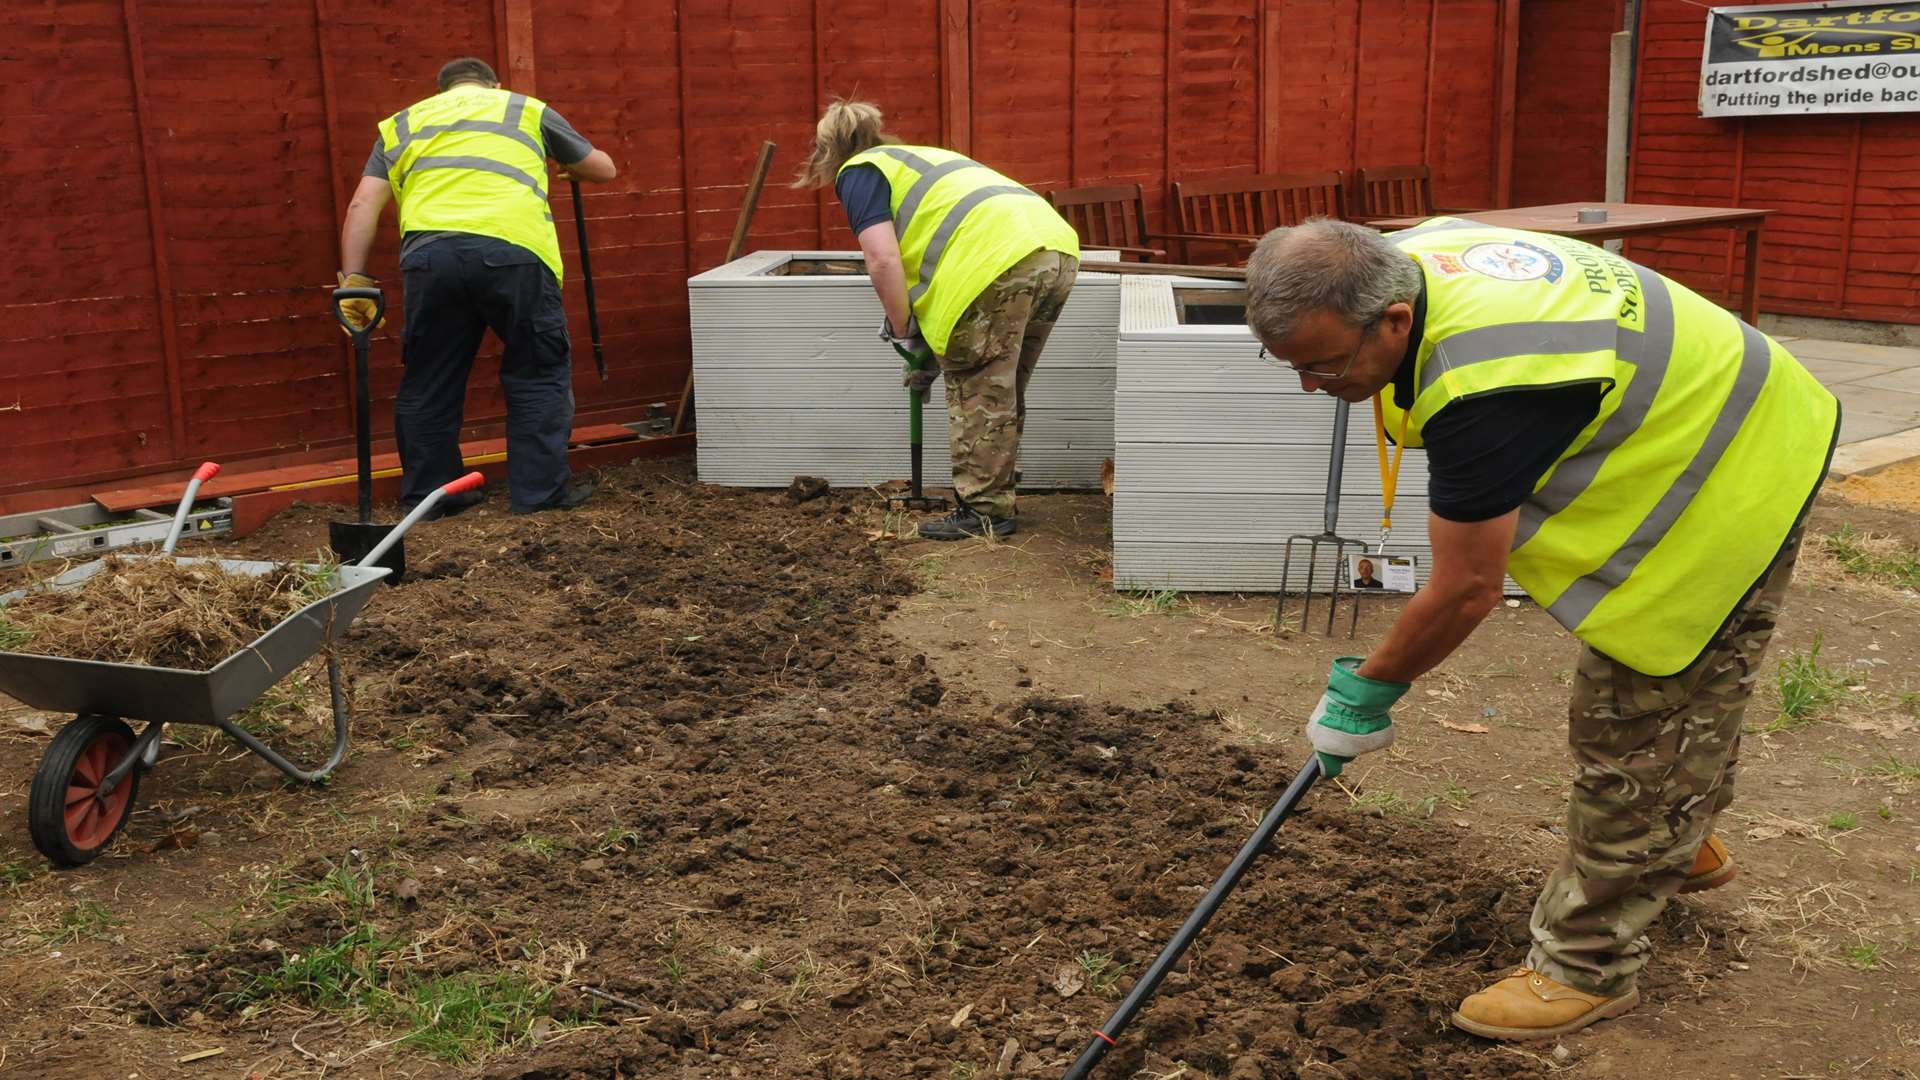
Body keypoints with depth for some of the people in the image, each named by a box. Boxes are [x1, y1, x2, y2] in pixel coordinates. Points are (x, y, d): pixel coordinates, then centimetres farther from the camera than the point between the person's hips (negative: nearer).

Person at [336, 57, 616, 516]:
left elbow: (362, 206, 15)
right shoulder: (527, 110, 25)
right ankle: (540, 490, 12)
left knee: (429, 379, 15)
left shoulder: (403, 123, 28)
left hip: (429, 251, 2)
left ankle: (427, 493, 24)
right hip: (512, 248, -2)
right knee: (538, 374, 12)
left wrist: (354, 279, 12)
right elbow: (603, 169, 34)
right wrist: (565, 163, 54)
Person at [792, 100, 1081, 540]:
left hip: (1001, 263, -8)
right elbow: (939, 256, 36)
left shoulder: (857, 172, 10)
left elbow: (883, 259, -4)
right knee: (1003, 393, 18)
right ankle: (996, 498, 26)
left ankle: (984, 512, 8)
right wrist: (933, 349, 36)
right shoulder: (920, 158, 35)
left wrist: (902, 330, 9)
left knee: (977, 395, 3)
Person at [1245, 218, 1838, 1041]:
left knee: (1634, 732, -3)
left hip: (1730, 489, -10)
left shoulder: (1486, 392, -41)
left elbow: (1466, 592, -32)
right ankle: (1683, 847, 50)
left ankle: (1587, 967, 10)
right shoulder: (1403, 257, -13)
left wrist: (1368, 689, -16)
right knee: (1681, 694, 28)